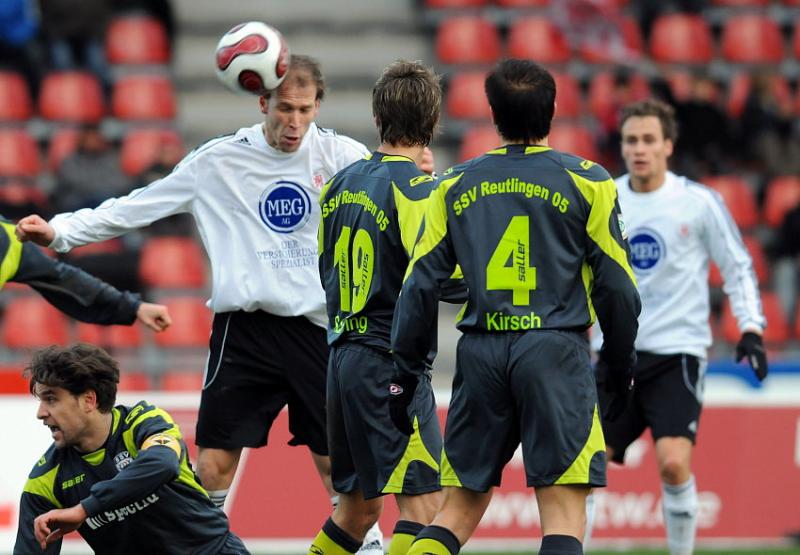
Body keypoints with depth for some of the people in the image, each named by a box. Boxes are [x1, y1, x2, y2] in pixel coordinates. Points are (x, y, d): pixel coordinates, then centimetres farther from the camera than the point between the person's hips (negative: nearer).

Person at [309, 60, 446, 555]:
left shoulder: (343, 183, 11)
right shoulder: (417, 189, -11)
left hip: (344, 357, 8)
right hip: (391, 363, -8)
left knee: (358, 508, 17)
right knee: (425, 504, -9)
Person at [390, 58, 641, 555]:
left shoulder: (455, 186, 10)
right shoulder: (587, 182, 2)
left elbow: (421, 284, 8)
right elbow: (616, 285, 1)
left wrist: (406, 373, 13)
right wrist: (620, 367, 13)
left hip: (480, 354, 3)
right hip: (555, 352, -3)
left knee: (460, 508, 12)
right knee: (564, 509, -5)